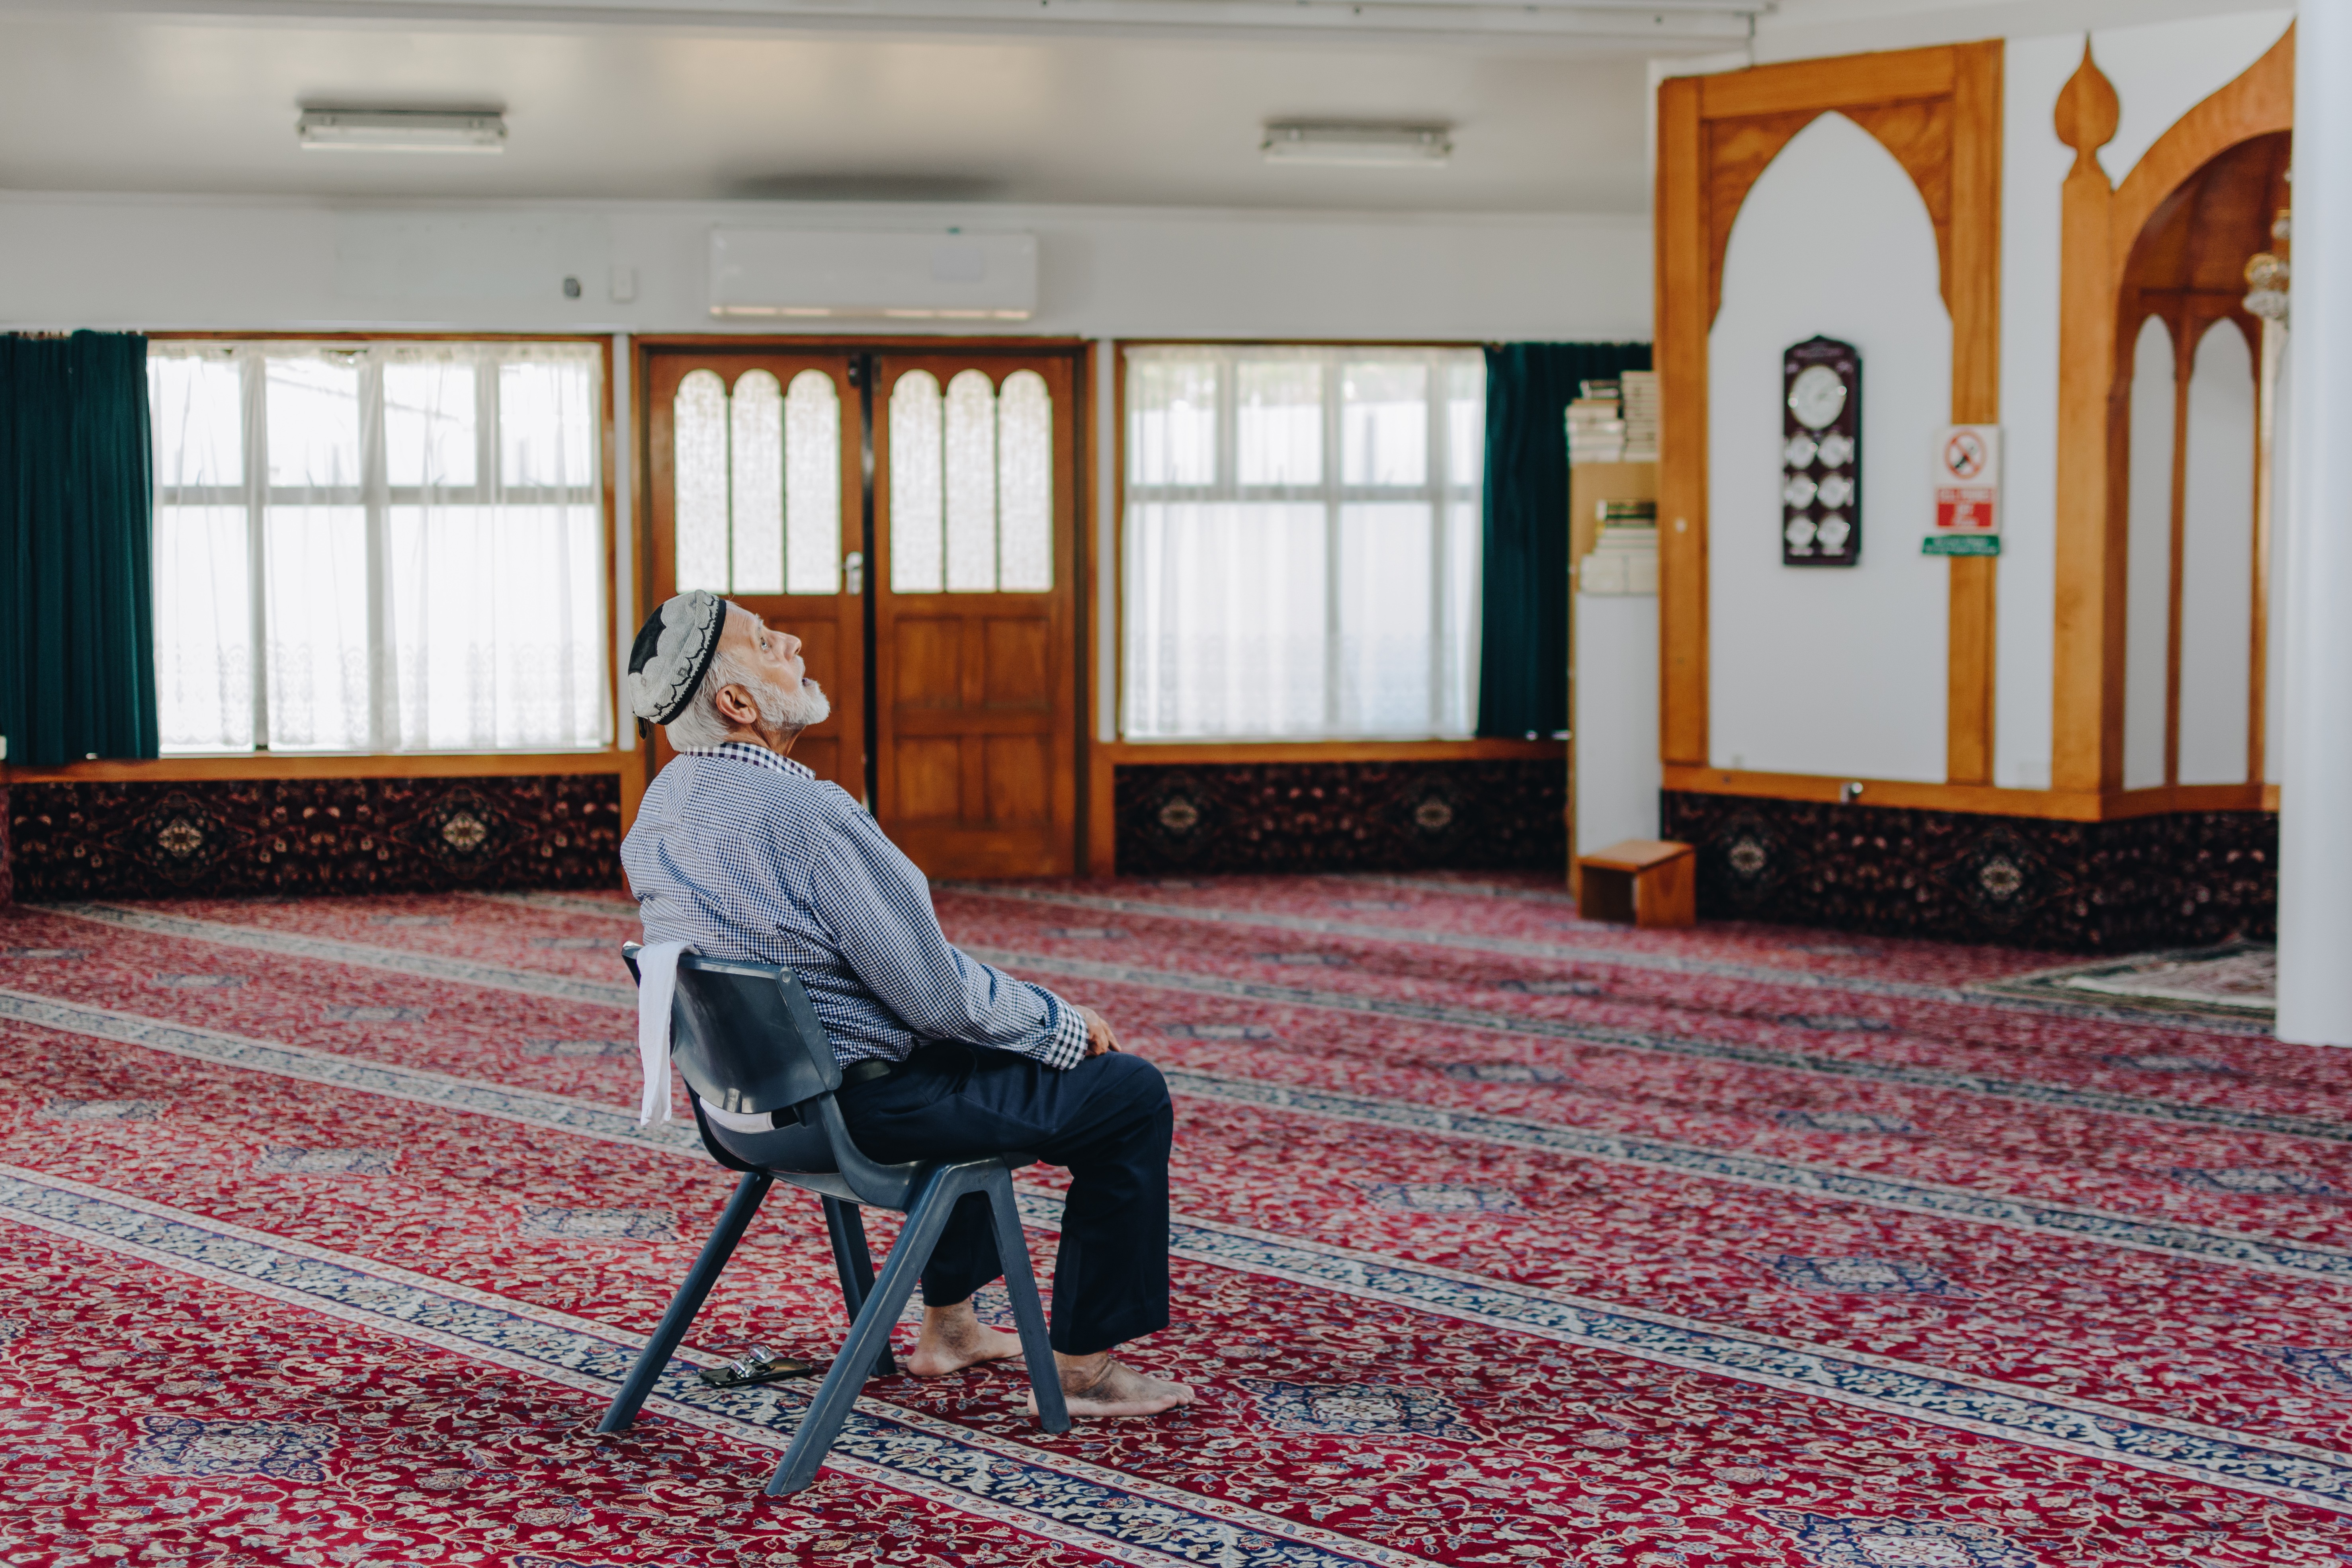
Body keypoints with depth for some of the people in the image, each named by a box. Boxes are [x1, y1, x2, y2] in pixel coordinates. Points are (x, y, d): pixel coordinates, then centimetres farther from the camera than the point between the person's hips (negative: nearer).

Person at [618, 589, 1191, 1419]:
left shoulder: (665, 800, 2)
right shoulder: (805, 814, -28)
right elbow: (937, 996, -23)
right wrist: (1062, 1022, -5)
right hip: (857, 1107, -10)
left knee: (977, 1056, 35)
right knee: (1131, 1094, 1)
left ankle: (947, 1325, 38)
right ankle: (1085, 1366, 9)